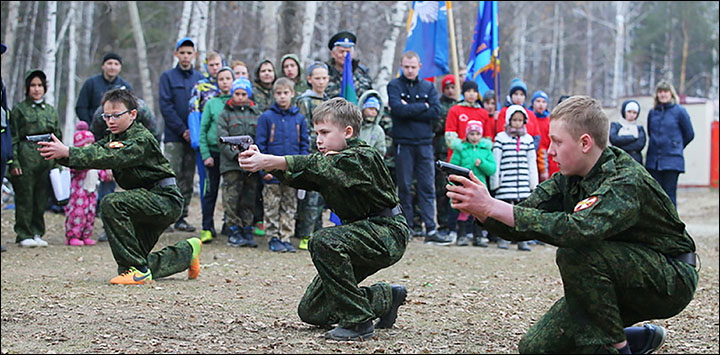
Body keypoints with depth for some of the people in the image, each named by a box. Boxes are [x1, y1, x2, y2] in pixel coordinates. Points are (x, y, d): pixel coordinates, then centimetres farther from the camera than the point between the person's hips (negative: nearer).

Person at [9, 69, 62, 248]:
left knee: (42, 198, 5)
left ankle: (37, 233, 14)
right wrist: (14, 162, -11)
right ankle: (24, 235, 3)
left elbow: (58, 137, 18)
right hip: (26, 158, -4)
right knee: (25, 198, -3)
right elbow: (13, 138, -3)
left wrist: (58, 161, 11)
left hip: (47, 159, 4)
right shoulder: (19, 109, 2)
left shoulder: (51, 110, 14)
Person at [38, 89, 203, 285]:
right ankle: (187, 252, 32)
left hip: (166, 200, -9)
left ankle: (138, 269, -26)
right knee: (127, 271, 10)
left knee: (112, 203, -32)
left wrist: (67, 153, -42)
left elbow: (111, 158, -35)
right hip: (147, 200, 9)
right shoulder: (113, 139, 9)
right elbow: (94, 151, -9)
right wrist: (61, 155, -28)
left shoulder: (142, 140, -19)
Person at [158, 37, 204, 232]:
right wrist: (182, 130, -12)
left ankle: (181, 217, 11)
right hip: (174, 137, -4)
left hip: (193, 136, 4)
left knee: (188, 179, 6)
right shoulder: (168, 76, 3)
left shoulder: (200, 78, 13)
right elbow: (166, 106, -5)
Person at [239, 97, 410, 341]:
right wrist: (266, 163, -28)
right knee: (310, 312, 5)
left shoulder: (362, 158, -19)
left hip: (388, 233, -9)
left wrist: (269, 161, -44)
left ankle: (358, 322, -24)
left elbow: (320, 166, -36)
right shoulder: (334, 159, 7)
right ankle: (386, 298, 24)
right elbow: (299, 177, -10)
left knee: (324, 241, -35)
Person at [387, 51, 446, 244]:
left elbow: (436, 111, -3)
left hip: (424, 142, 2)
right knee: (404, 187, 2)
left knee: (427, 187, -1)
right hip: (403, 143, -2)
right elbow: (398, 109, -14)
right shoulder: (394, 86, 3)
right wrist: (422, 107, -6)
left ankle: (431, 230, -3)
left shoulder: (428, 87, 12)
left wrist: (409, 110, -9)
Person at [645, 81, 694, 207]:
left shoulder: (679, 111, -4)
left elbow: (689, 134, 5)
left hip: (672, 161, -4)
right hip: (653, 161, 4)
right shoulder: (652, 113, 8)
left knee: (669, 195, -4)